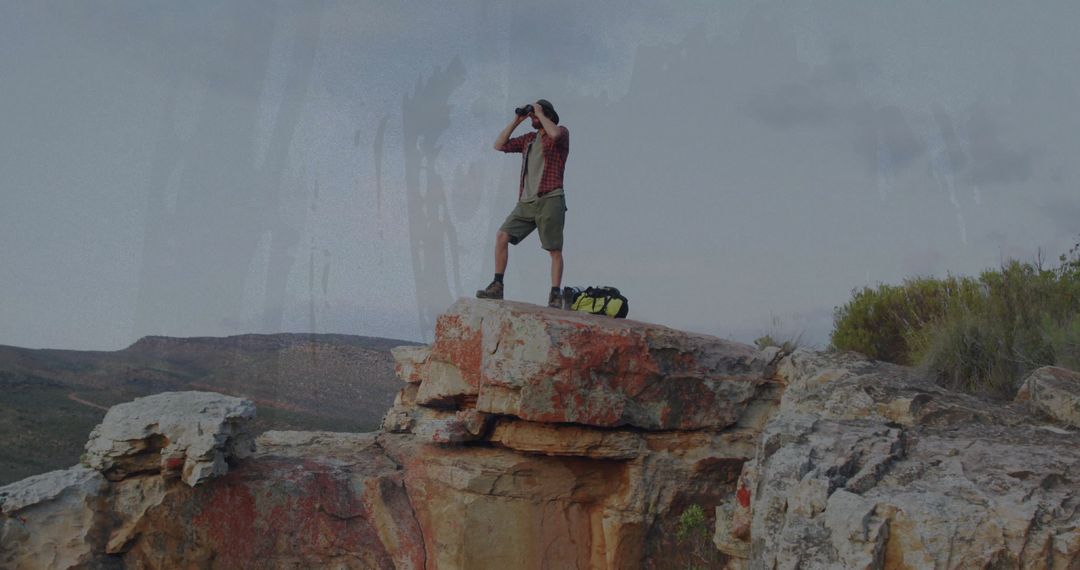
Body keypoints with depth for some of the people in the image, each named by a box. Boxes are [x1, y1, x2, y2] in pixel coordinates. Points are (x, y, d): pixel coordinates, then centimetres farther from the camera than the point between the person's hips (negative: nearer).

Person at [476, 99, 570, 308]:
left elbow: (554, 134, -21)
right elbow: (499, 145, 16)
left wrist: (540, 114, -7)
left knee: (554, 250, -4)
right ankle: (497, 286, -7)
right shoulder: (528, 139, 21)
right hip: (526, 202, 6)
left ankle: (555, 295, 0)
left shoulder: (562, 132, 5)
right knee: (502, 236, -9)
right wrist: (516, 121, 12)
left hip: (550, 200, -5)